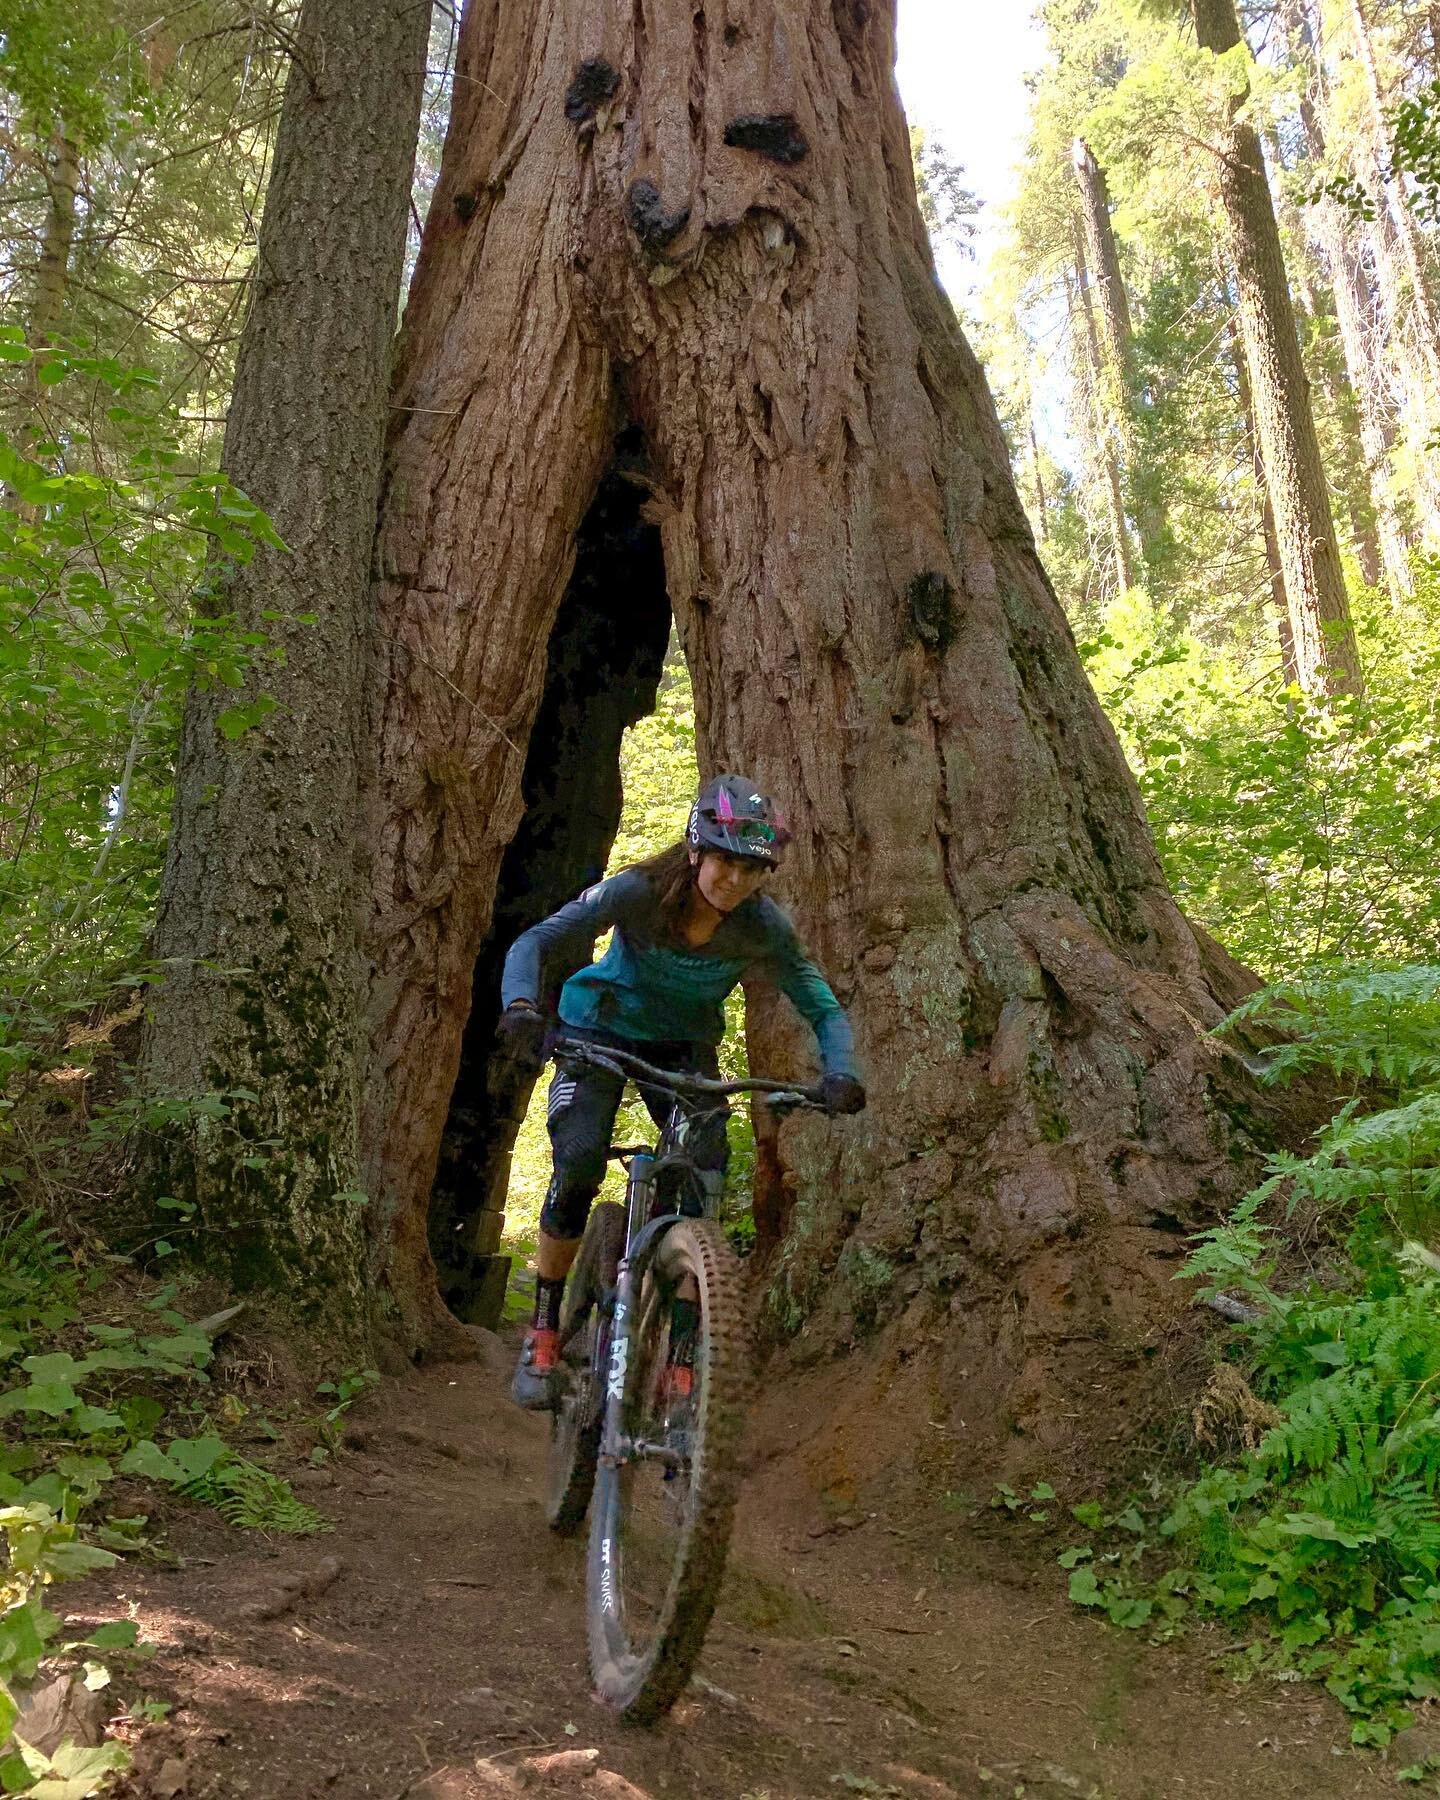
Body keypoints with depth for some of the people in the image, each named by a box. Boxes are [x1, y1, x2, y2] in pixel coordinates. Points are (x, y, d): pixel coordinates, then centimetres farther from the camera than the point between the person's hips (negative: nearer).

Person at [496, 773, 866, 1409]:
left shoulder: (762, 926, -22)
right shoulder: (637, 891, -28)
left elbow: (823, 1008, -18)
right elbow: (536, 942, -33)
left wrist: (839, 1073, -39)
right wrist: (521, 1004, -54)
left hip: (684, 1043, 2)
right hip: (601, 1027, -2)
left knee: (707, 1170, -20)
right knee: (578, 1163, -23)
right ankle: (544, 1332, -4)